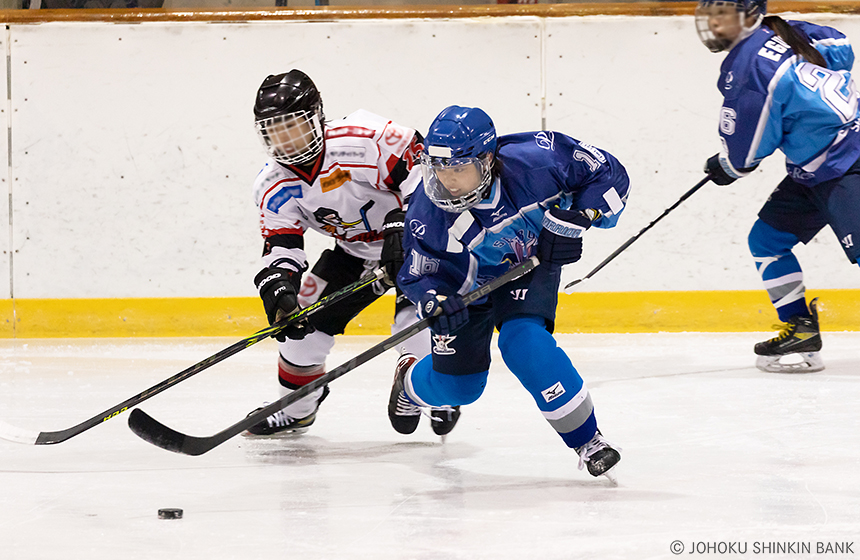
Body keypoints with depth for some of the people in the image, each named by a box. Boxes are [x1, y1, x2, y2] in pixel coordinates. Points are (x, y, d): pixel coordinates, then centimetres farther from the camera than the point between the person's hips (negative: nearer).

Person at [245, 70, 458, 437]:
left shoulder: (360, 140, -31)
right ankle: (295, 410, 22)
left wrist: (402, 225, -34)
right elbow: (280, 245, -14)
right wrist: (277, 285, -35)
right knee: (305, 320, 2)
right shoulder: (274, 187, -11)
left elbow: (420, 164, -29)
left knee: (415, 309, -27)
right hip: (356, 250, 6)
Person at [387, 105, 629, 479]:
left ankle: (587, 439, -14)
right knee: (457, 385, 7)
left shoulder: (532, 161, -36)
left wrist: (575, 218, -35)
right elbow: (417, 273, -16)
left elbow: (607, 174, -23)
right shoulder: (427, 211, -31)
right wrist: (434, 302, -37)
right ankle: (410, 382, 47)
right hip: (465, 283, 1)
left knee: (523, 343, -29)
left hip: (531, 263, -1)